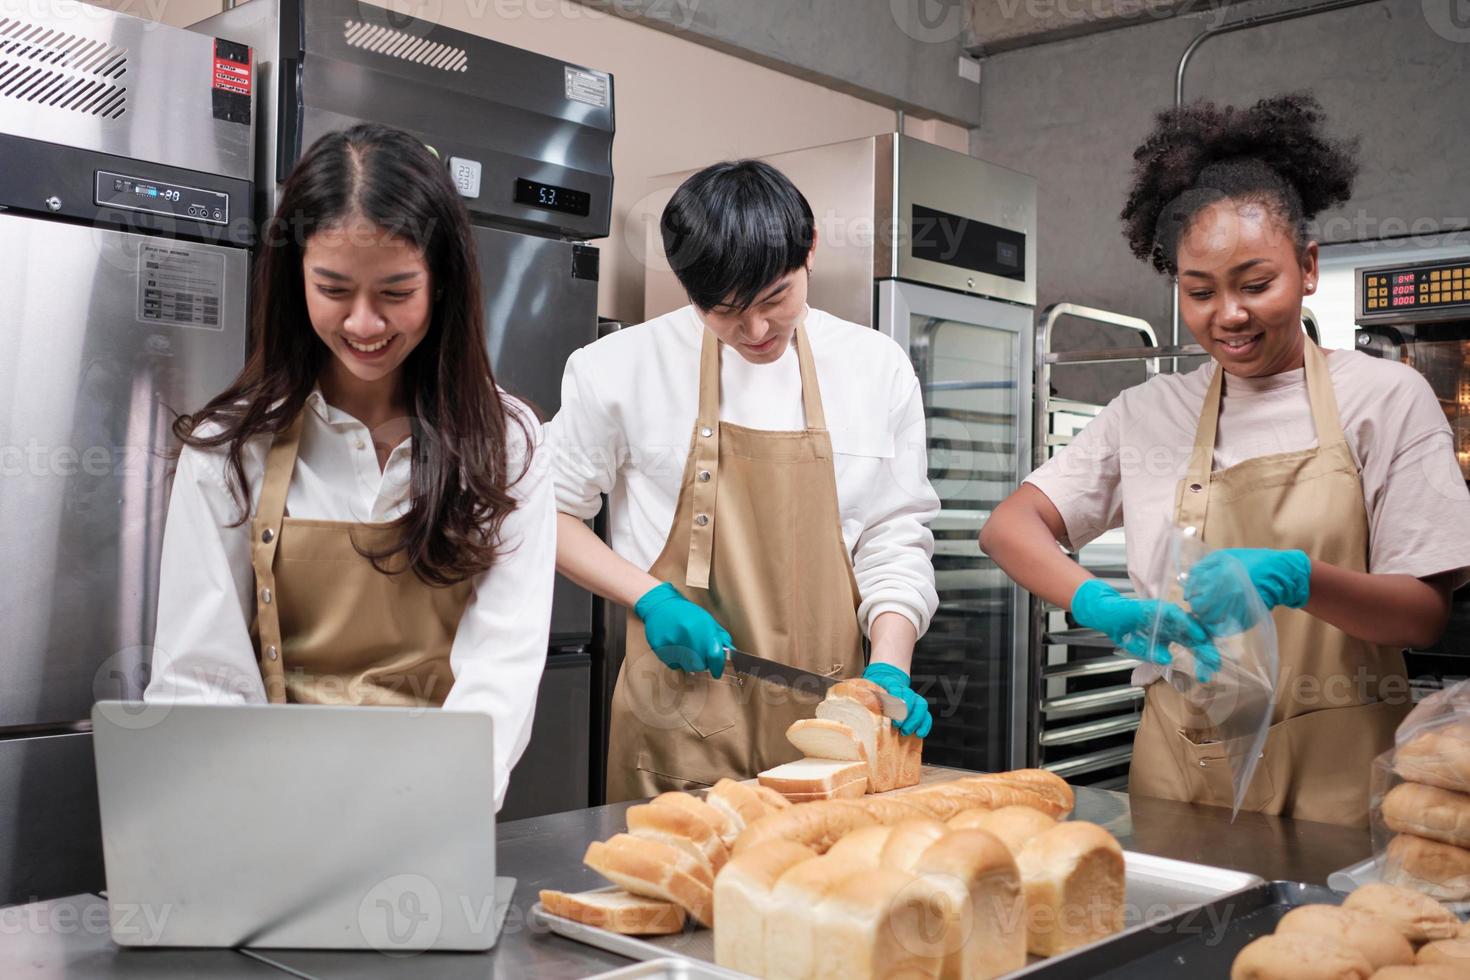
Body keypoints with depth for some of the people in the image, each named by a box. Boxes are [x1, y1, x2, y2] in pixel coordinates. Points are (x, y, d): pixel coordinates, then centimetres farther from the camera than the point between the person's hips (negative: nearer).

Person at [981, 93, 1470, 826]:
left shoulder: (1384, 398, 0)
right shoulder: (1148, 414, 6)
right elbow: (1009, 527, -3)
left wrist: (1294, 580, -23)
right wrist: (1098, 605, -22)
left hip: (1336, 773, -1)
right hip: (1182, 767, 2)